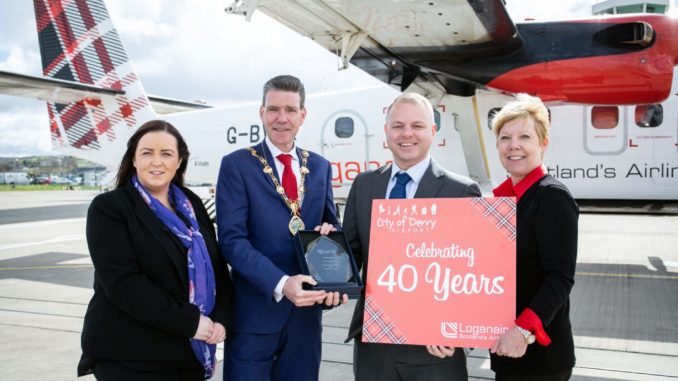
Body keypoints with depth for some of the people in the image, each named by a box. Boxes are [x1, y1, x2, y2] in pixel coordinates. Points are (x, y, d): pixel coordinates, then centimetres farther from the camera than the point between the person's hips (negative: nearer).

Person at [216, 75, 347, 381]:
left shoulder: (320, 167, 10)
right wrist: (280, 284, -24)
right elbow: (232, 239, -12)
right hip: (255, 311, -4)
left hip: (306, 310, 4)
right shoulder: (237, 165, -4)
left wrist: (330, 230, -9)